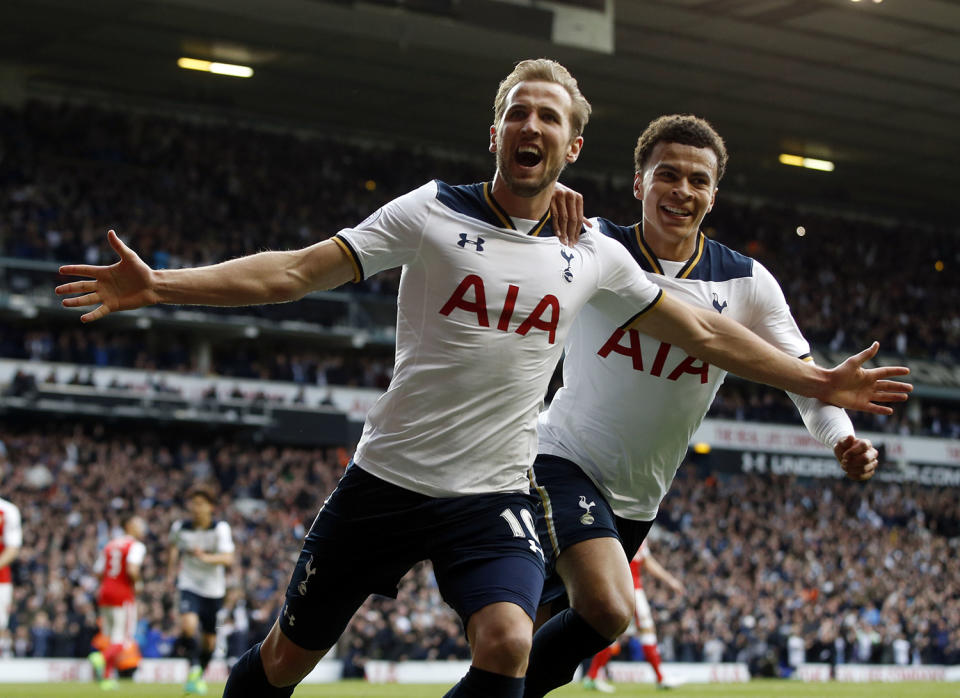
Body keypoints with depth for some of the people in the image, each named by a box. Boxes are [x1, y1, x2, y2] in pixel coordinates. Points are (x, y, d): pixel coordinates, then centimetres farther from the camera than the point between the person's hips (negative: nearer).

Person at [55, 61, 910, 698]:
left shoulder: (593, 256, 4)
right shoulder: (431, 213, -4)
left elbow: (704, 330, 13)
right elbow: (295, 271, -7)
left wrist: (816, 381, 12)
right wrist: (160, 284, -16)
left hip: (494, 495, 1)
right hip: (389, 475, -1)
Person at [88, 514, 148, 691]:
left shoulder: (109, 545, 15)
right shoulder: (136, 546, -6)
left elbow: (98, 573, 13)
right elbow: (132, 570, -20)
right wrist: (136, 584, -2)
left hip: (105, 592, 7)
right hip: (123, 595, -6)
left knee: (109, 638, 15)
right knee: (122, 640, -3)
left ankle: (107, 677, 9)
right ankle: (102, 657, -30)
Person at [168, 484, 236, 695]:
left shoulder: (220, 528, -14)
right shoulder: (180, 527, -5)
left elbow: (228, 558, -25)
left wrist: (206, 558, -41)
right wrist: (172, 569, 14)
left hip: (213, 589, 0)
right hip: (189, 585, 0)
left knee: (209, 638, 9)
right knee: (188, 623, -27)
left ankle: (201, 675, 34)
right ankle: (193, 667, -11)